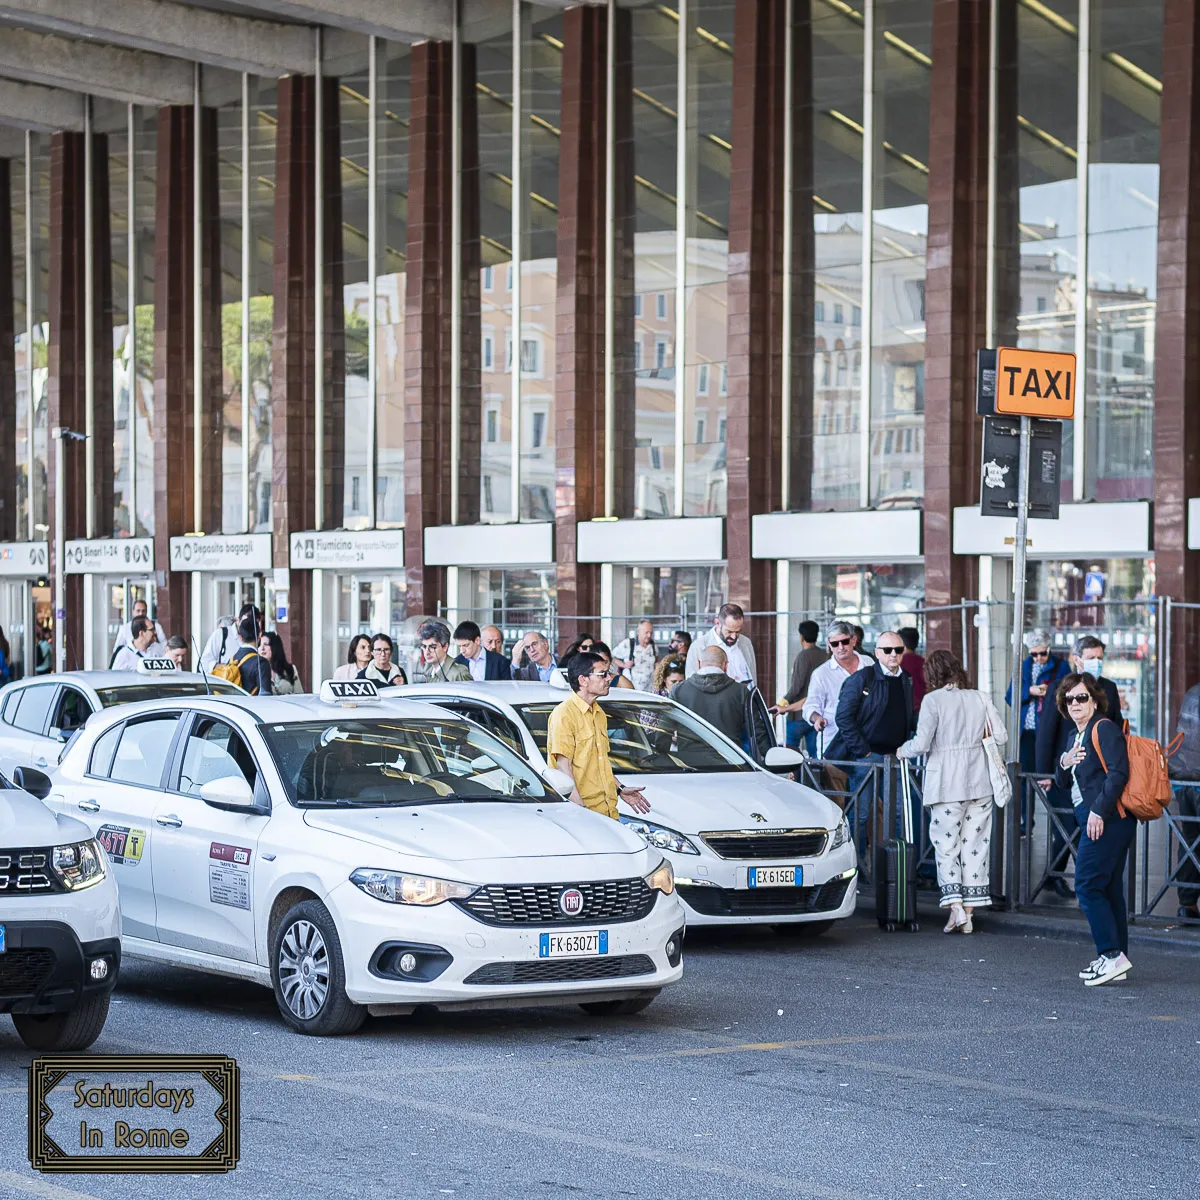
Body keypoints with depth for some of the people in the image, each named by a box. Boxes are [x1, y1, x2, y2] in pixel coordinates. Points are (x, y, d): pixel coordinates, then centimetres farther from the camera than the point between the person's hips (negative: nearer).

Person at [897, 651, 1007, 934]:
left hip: (947, 783, -4)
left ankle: (955, 905, -11)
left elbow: (922, 743, -13)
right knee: (975, 844, 8)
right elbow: (1001, 736, 5)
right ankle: (970, 912, 9)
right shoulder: (980, 699, 4)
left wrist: (902, 751, 7)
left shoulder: (933, 700, -9)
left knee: (946, 844, 3)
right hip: (979, 782, 4)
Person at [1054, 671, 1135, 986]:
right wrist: (1064, 764, 2)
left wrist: (1099, 811, -23)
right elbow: (1065, 783, 25)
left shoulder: (1104, 729, -10)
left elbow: (1119, 772, -21)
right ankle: (1115, 958, 14)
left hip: (1107, 821, -10)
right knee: (1108, 888, 11)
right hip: (1096, 822, 10)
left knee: (1087, 886, -11)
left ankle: (1112, 955, -12)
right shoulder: (1077, 736, 20)